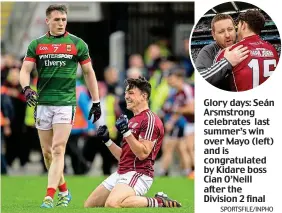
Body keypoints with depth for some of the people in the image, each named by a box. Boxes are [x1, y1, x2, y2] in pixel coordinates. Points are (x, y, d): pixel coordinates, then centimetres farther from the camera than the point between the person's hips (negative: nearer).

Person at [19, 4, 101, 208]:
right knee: (47, 152, 6)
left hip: (66, 103, -3)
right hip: (43, 104, 3)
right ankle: (64, 191, 22)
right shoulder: (36, 44, 7)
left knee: (58, 150, -14)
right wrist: (26, 88, -18)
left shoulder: (77, 44, 3)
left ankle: (49, 197, -19)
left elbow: (89, 72, 9)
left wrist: (96, 102, 7)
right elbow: (25, 70, 4)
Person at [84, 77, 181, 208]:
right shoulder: (132, 121, 22)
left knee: (112, 204, -35)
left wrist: (126, 132, -22)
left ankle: (159, 202, -16)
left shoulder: (150, 119, -9)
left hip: (138, 173, -10)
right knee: (89, 206, 6)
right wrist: (107, 140, 12)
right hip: (121, 173, 10)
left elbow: (142, 154, -19)